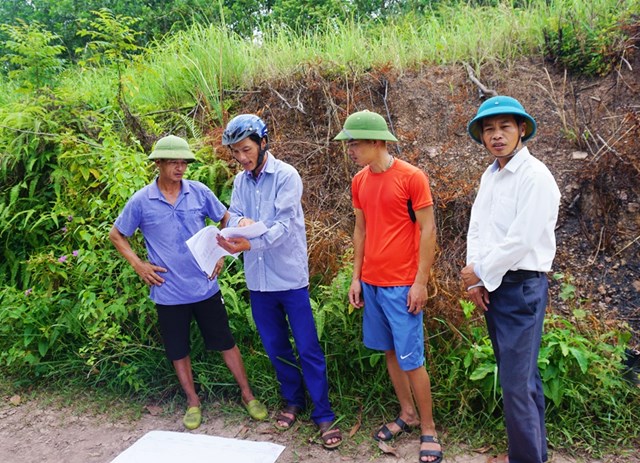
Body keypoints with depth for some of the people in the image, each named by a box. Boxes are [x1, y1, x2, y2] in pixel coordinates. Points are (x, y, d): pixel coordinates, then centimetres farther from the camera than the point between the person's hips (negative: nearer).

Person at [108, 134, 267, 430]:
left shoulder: (200, 192, -4)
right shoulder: (141, 201, -6)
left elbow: (226, 219, 11)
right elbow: (116, 235, 7)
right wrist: (138, 265, -3)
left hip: (205, 286, 1)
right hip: (168, 292, 0)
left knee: (225, 341, 9)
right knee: (178, 350, 13)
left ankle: (247, 394, 26)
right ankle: (193, 402, 32)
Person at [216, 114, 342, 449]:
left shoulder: (286, 176, -12)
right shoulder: (240, 181, 7)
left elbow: (283, 225, -21)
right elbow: (233, 215, 3)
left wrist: (249, 244, -34)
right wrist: (240, 221, -21)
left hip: (290, 276, -5)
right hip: (257, 279, 6)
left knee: (308, 349, 1)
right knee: (275, 347, 17)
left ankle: (323, 414, 15)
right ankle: (294, 400, 36)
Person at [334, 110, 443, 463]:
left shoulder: (412, 177, -11)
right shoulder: (359, 181, 7)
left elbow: (428, 230, -10)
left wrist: (420, 282, -13)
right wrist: (356, 277, 8)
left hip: (402, 285, -6)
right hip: (370, 283, 6)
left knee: (411, 359, 0)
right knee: (389, 352, 15)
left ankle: (429, 429, 18)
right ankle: (407, 414, 31)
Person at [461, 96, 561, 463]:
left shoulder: (536, 177, -14)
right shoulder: (490, 176, 11)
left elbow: (521, 240, -20)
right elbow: (477, 229, 10)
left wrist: (481, 272, -9)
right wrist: (475, 278, -1)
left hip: (522, 287, -8)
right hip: (491, 286, 8)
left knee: (517, 381, -4)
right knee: (522, 374, 18)